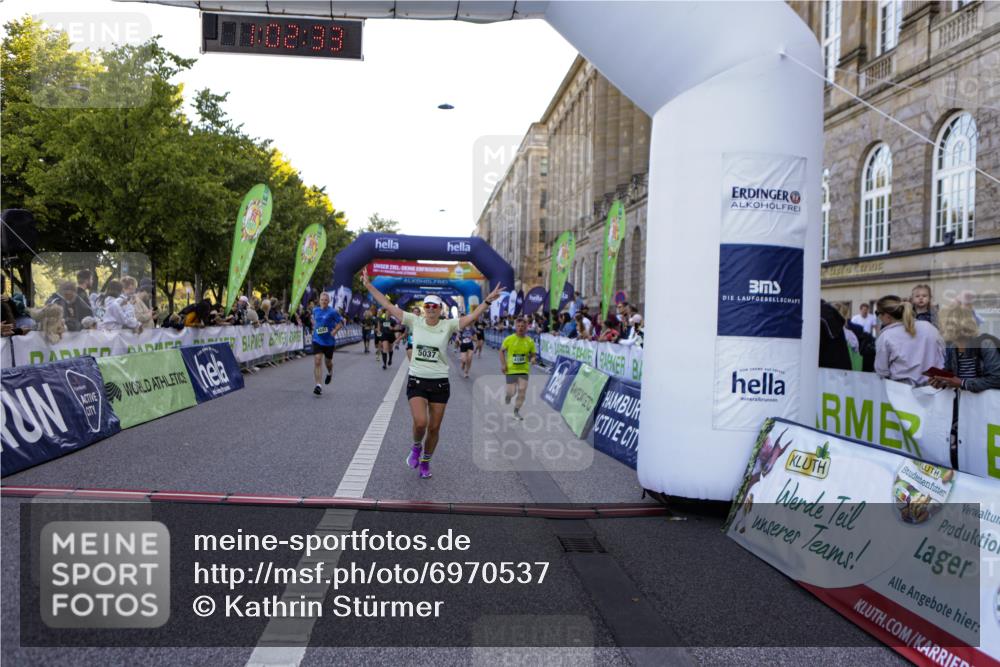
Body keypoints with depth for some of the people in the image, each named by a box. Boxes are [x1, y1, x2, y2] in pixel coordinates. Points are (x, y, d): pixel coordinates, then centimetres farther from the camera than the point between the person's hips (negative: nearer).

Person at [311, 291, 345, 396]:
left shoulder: (332, 312, -9)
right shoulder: (315, 310, 4)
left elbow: (341, 322, -4)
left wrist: (334, 331, -13)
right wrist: (314, 327, 12)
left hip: (329, 341, -2)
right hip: (317, 340, 2)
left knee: (328, 361, 15)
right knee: (317, 361, -12)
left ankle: (330, 373, 52)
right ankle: (318, 385, -13)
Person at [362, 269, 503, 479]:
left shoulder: (448, 325, -3)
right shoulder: (415, 321, -1)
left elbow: (472, 316, -13)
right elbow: (388, 305, -1)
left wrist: (488, 300, -27)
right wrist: (369, 285, -3)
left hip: (440, 383, 1)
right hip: (416, 381, -1)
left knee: (434, 428, 8)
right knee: (420, 422, -19)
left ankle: (425, 462, 32)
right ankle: (416, 447, 15)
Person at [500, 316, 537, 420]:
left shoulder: (530, 341, -2)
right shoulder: (509, 339, -6)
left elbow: (532, 354, 8)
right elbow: (502, 351, 5)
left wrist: (532, 359, -15)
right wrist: (503, 364, -5)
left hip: (524, 370, 2)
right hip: (511, 369, -2)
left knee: (522, 391, -5)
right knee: (512, 392, -5)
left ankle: (516, 412, 14)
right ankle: (507, 395, 34)